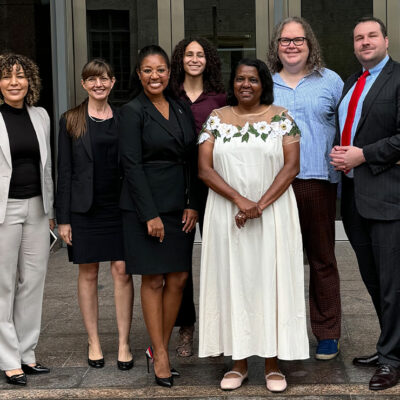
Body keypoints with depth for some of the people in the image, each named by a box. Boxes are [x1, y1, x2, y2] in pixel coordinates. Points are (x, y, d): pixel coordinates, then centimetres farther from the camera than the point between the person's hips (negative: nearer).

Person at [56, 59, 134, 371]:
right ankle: (94, 342, 17)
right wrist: (63, 218, -2)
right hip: (84, 208, -1)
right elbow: (64, 171, 2)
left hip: (119, 205, 1)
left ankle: (124, 343, 9)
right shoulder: (71, 121, 3)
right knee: (88, 274, 5)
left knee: (122, 271, 0)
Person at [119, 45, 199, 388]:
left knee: (179, 278, 5)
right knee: (153, 280, 1)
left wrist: (192, 204, 1)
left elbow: (192, 160, 11)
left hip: (180, 205, 5)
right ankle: (161, 356, 11)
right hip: (146, 206, -5)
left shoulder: (182, 109, 10)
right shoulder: (132, 112, -5)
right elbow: (132, 166, -10)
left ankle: (160, 347, 19)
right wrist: (150, 214, -15)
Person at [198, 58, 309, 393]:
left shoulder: (281, 117, 2)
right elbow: (204, 169, -2)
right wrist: (239, 200, -16)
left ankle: (273, 363, 11)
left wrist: (260, 205, -16)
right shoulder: (216, 119, 5)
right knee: (233, 281, 5)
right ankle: (239, 362, 15)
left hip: (273, 212, -1)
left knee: (271, 280, 2)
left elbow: (292, 166, -6)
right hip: (226, 215, 2)